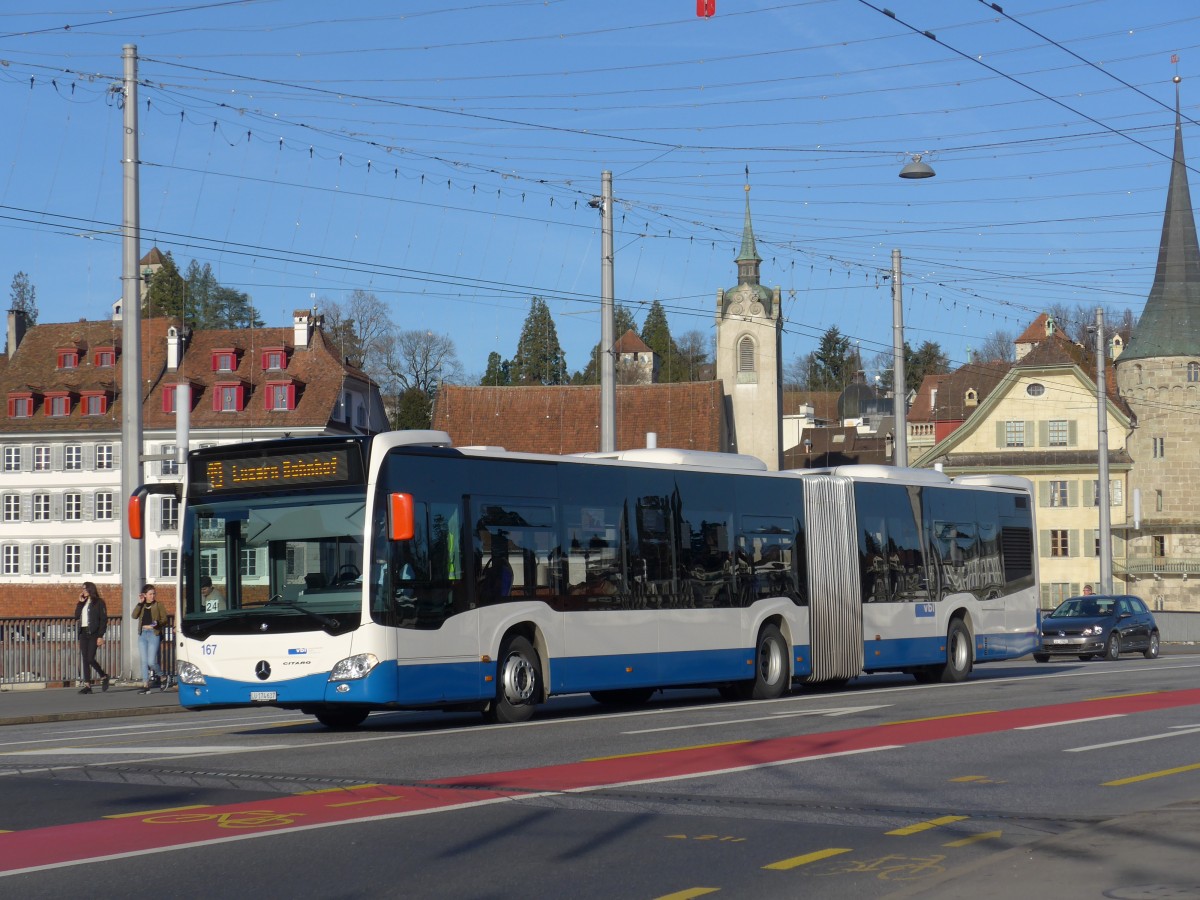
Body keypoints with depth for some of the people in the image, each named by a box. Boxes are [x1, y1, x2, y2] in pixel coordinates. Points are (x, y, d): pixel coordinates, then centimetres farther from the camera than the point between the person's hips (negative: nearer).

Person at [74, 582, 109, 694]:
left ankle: (104, 676, 10)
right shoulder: (83, 603, 16)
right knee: (85, 659, 2)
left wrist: (101, 636, -14)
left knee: (90, 659, -13)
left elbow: (104, 620, -7)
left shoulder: (99, 602, -3)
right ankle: (87, 685, 1)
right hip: (83, 633, 7)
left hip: (93, 633, -6)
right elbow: (76, 616, 7)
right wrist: (80, 602, 2)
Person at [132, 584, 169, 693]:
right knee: (144, 661, 4)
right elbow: (134, 616, -4)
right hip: (142, 634, 4)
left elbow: (164, 619, 0)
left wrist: (158, 623, -20)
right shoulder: (141, 606, 11)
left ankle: (162, 678, 13)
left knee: (151, 661, -10)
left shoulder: (158, 605, 2)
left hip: (154, 634, -4)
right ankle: (145, 685, 7)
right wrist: (139, 603, -9)